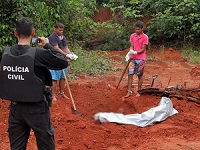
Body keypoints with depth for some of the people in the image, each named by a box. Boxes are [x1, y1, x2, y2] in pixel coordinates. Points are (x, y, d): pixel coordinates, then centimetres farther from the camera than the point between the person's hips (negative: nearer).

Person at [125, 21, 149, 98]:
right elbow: (131, 46, 4)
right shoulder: (132, 36, 4)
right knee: (130, 74, -1)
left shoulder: (145, 37, -8)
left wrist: (135, 52, -24)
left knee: (140, 76, 5)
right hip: (133, 58, 3)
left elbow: (143, 49, -9)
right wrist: (129, 53, -15)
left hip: (140, 59, -3)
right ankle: (129, 91, 4)